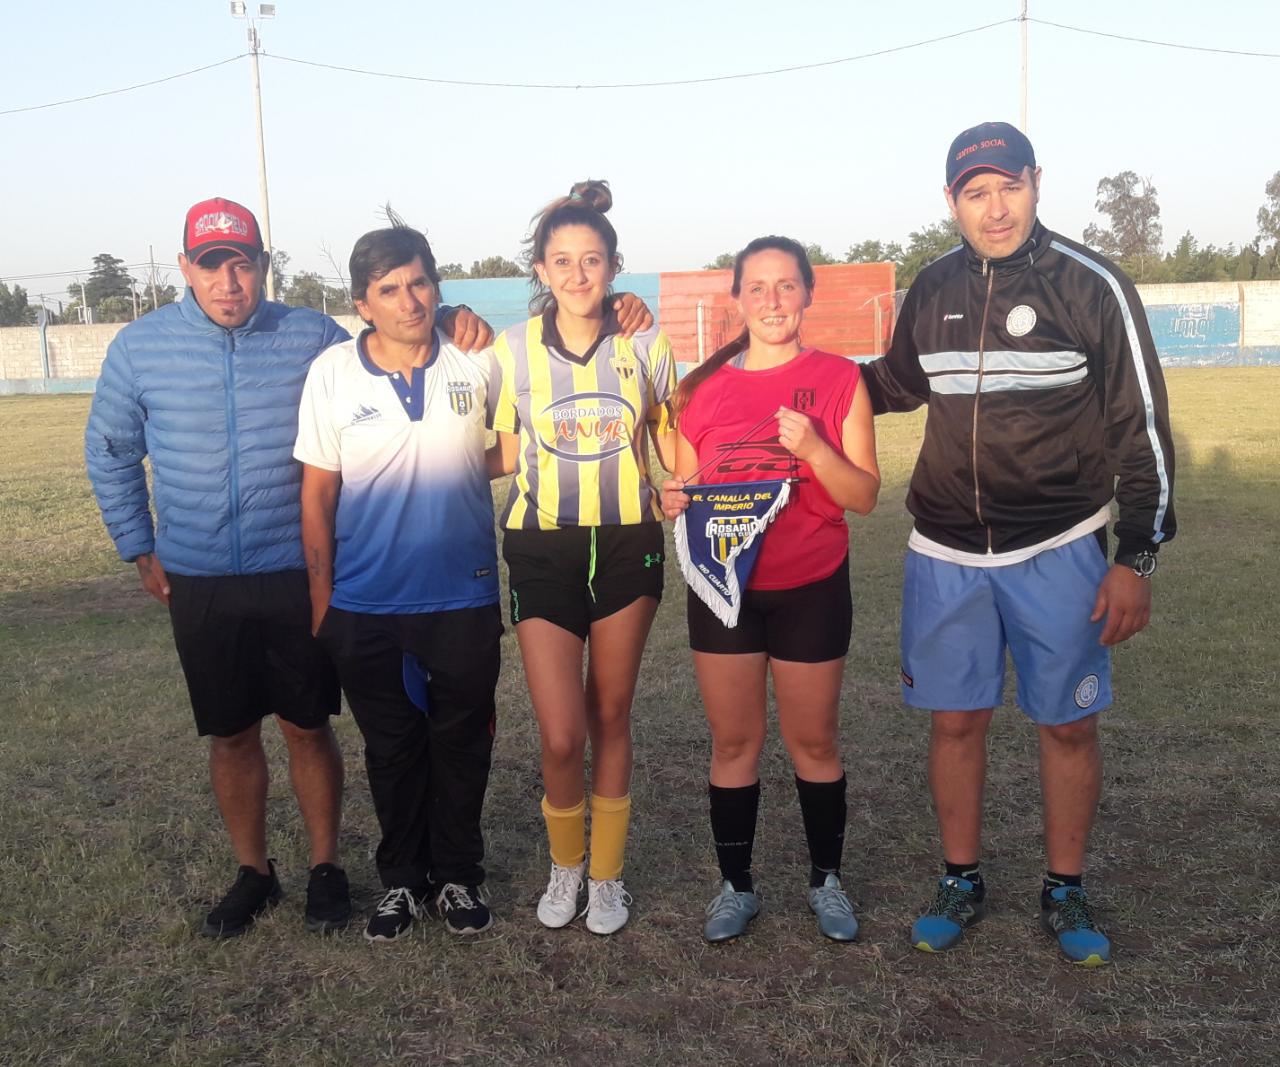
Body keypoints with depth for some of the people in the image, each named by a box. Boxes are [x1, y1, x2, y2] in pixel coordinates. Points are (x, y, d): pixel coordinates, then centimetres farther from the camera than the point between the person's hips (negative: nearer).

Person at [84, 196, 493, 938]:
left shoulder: (314, 338, -4)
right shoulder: (140, 348, -1)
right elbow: (111, 454, 12)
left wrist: (453, 323, -10)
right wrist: (140, 550, 9)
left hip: (298, 576, -1)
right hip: (200, 584, 1)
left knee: (308, 726, 9)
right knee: (231, 735, 13)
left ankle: (326, 867, 28)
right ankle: (253, 873, 32)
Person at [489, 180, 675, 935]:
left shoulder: (646, 348, -1)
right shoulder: (513, 350, -3)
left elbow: (672, 446, 9)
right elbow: (506, 455, 6)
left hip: (628, 545, 1)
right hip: (544, 551, -1)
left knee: (612, 716, 11)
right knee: (561, 737, -5)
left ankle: (607, 877, 28)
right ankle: (566, 865, 24)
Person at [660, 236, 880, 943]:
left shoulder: (838, 379, -3)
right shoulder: (704, 387, 3)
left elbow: (864, 496, -5)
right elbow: (685, 485, 13)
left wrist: (812, 447, -22)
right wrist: (671, 500, -10)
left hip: (811, 588, -2)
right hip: (722, 586, 2)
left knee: (813, 740, 9)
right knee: (733, 742, 9)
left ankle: (826, 879, 29)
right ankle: (735, 885, 24)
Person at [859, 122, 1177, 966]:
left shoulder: (1092, 285, -8)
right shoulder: (934, 289, 4)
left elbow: (1143, 428, -5)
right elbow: (899, 385, 22)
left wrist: (1136, 559, -8)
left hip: (1058, 552, -3)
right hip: (945, 554, 3)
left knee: (1069, 724, 7)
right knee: (956, 720, 10)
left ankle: (1066, 892, 27)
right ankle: (962, 882, 28)